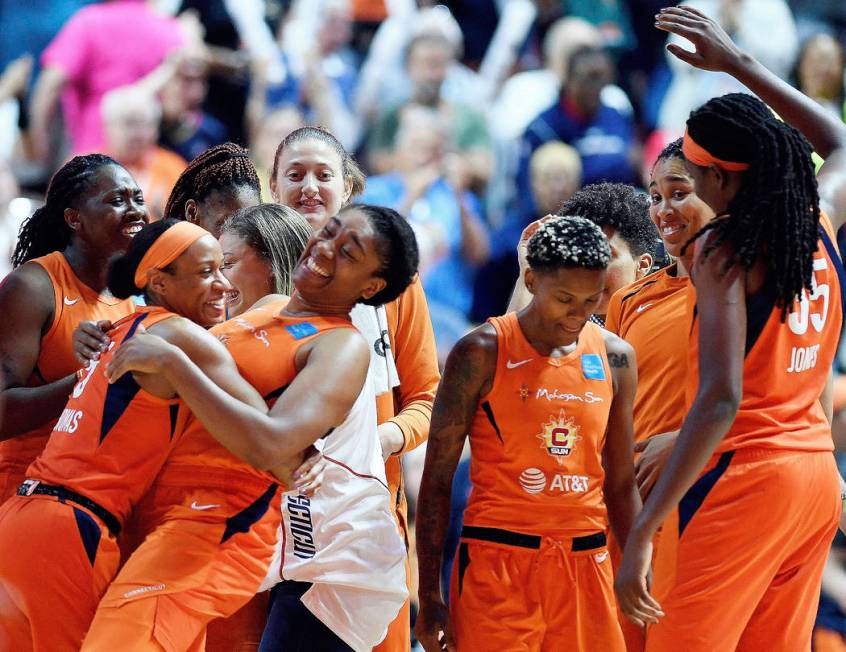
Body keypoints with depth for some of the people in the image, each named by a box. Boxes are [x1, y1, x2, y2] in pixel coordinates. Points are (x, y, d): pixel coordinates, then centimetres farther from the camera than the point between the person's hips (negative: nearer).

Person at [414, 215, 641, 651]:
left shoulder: (615, 359, 9)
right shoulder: (482, 354, -3)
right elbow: (437, 478, -2)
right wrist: (429, 597, -6)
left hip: (585, 564, 4)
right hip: (497, 562, -4)